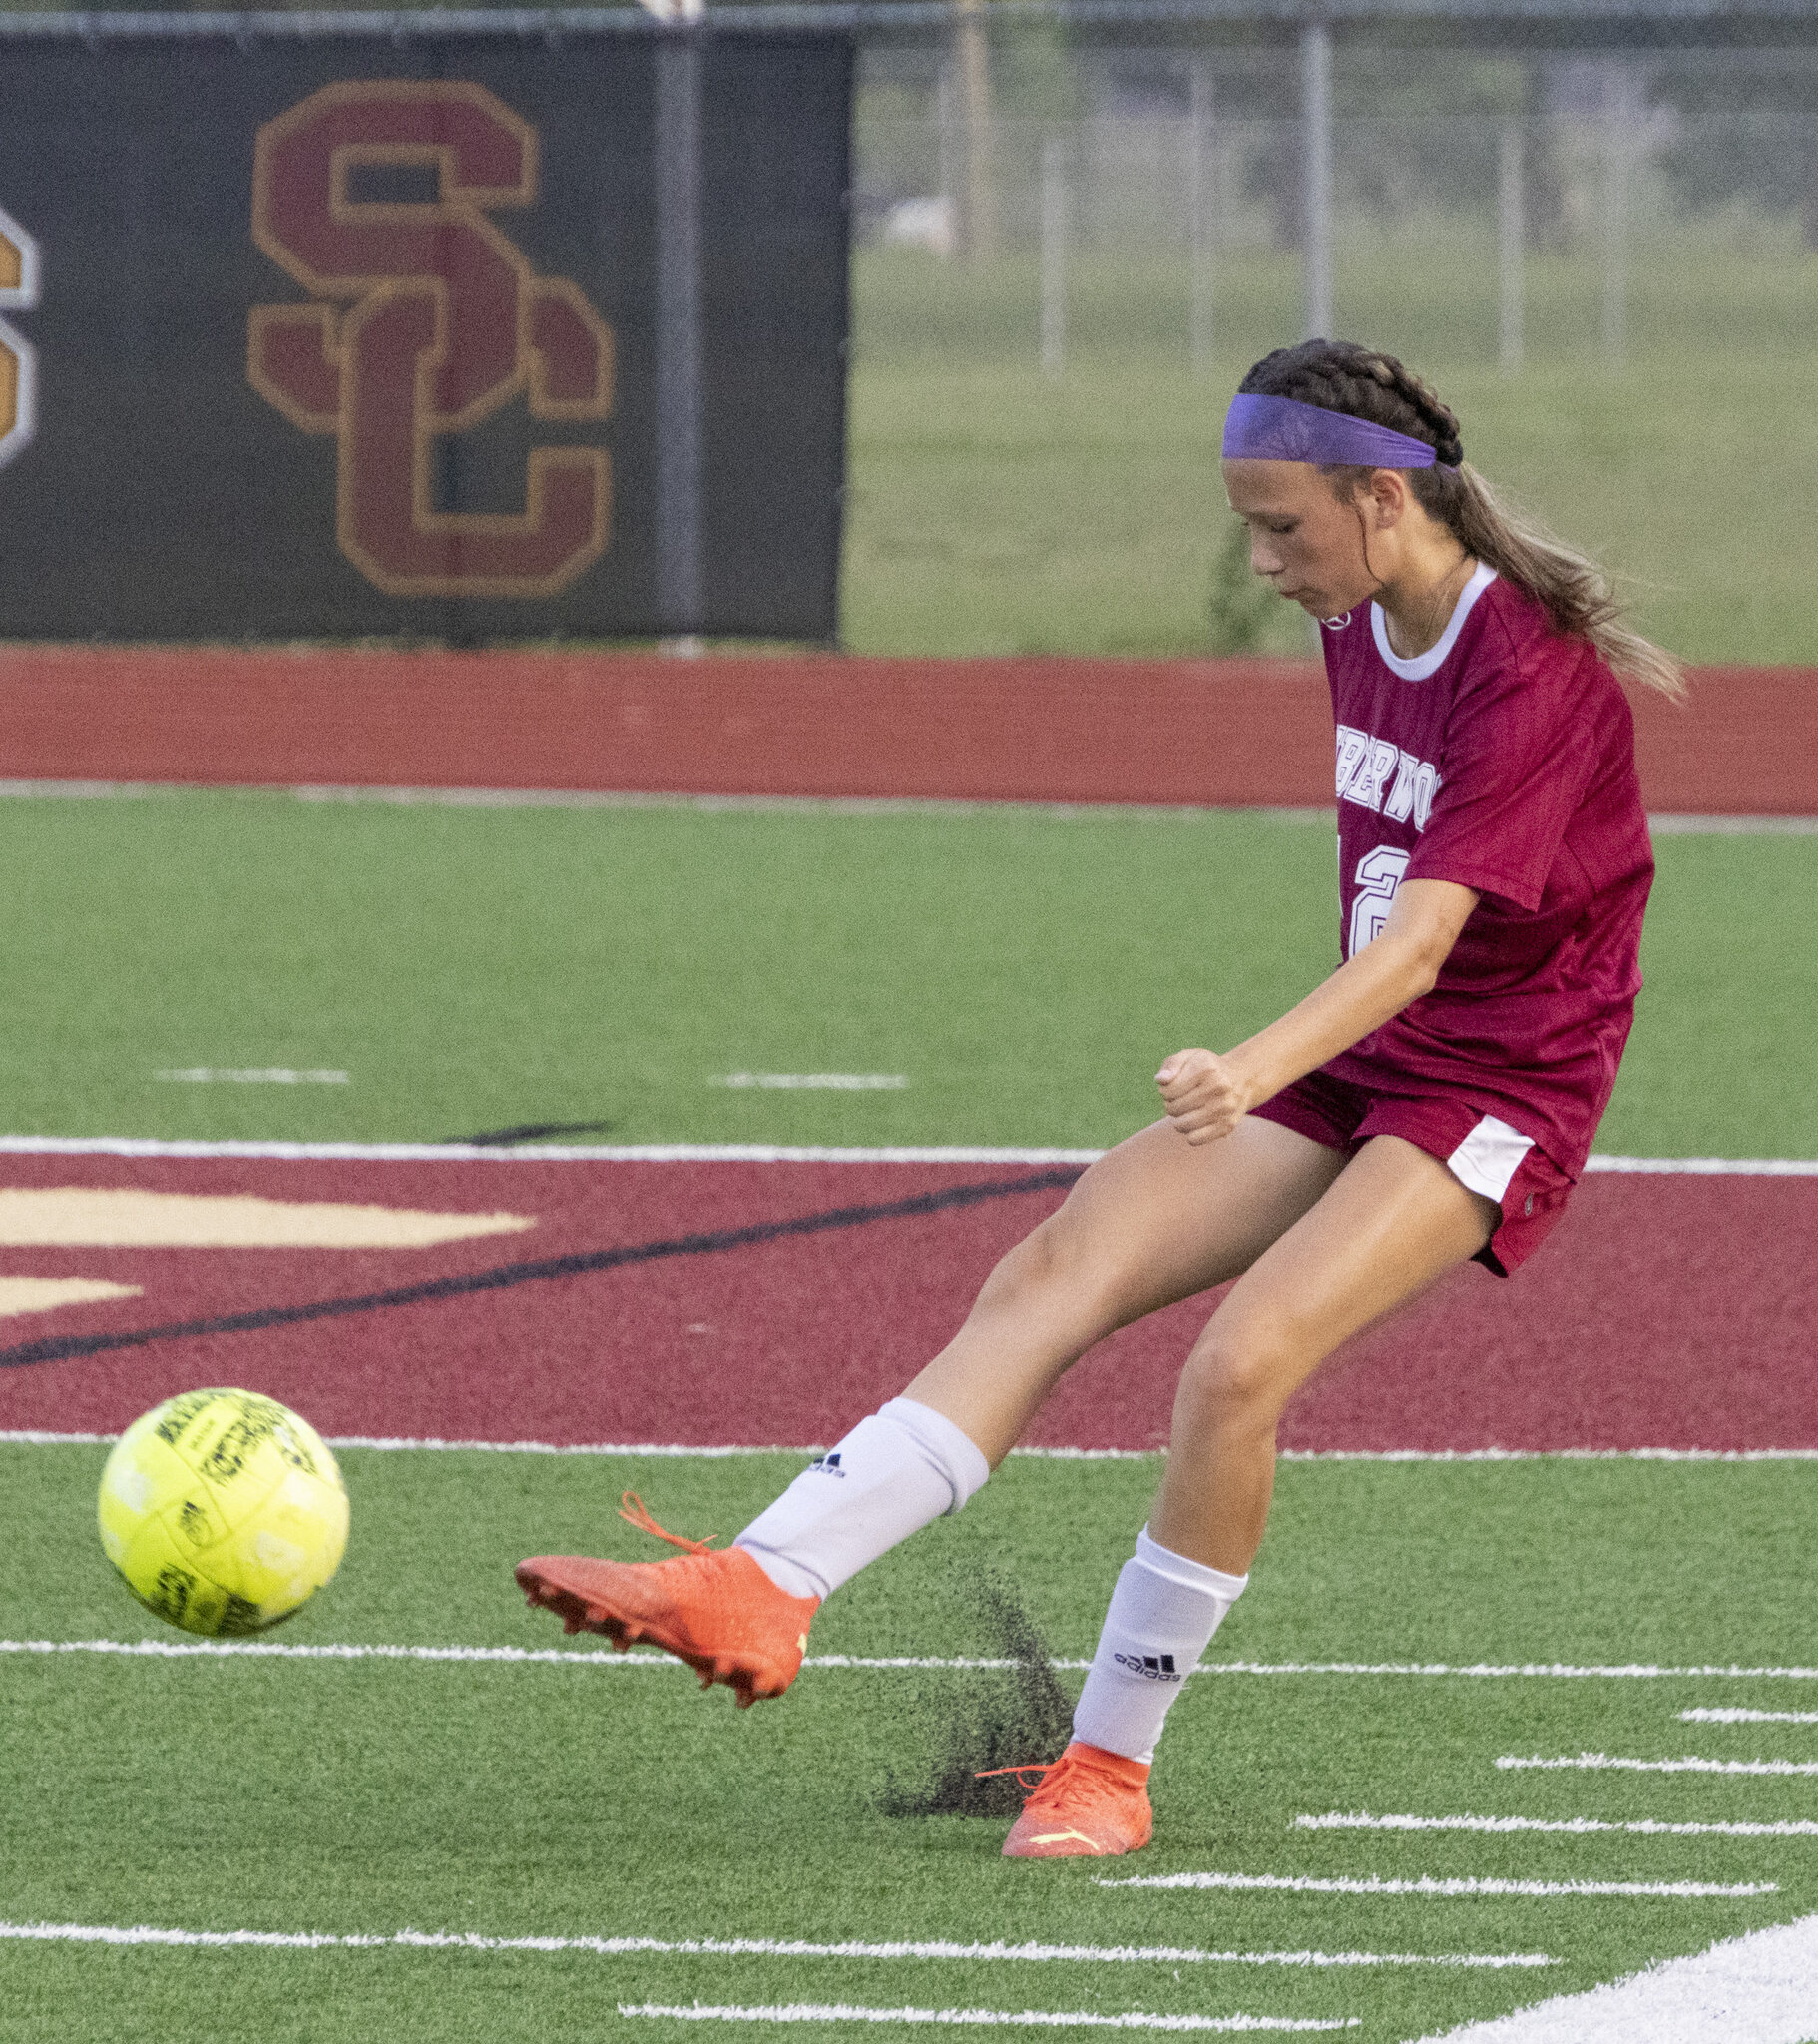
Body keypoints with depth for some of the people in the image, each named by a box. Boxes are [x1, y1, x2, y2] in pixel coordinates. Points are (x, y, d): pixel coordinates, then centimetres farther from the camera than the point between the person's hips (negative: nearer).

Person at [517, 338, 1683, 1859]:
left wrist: (1260, 1069, -47)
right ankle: (763, 1590, -23)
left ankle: (1109, 1768, -14)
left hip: (1495, 1096, -8)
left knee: (1238, 1361, -27)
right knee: (1055, 1273, -11)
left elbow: (1424, 935, -33)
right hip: (1358, 1062, 8)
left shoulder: (1533, 676, -21)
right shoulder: (1362, 632, 6)